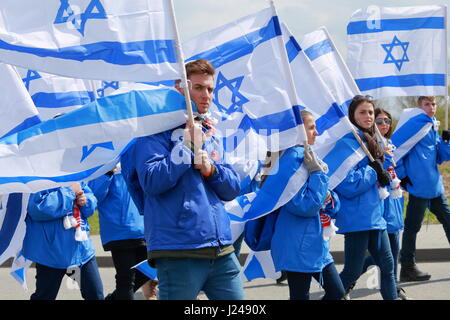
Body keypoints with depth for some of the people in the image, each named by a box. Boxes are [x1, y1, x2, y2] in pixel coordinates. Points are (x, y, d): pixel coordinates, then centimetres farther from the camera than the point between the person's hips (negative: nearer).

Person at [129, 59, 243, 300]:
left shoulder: (210, 134, 19)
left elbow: (232, 189, 14)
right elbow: (152, 180, -16)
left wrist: (210, 169, -6)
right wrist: (189, 144, -14)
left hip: (221, 250, 7)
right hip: (178, 251, -7)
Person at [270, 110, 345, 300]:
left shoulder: (307, 156, 12)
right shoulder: (293, 158, -17)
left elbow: (331, 204, 15)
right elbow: (303, 205, -24)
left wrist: (329, 200, -7)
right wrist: (318, 173, -20)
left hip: (315, 244, 10)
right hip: (298, 247, -10)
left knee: (336, 291, 13)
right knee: (300, 296, -1)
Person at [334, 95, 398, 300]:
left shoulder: (370, 142, 13)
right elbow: (347, 185, -23)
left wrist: (381, 174, 1)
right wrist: (373, 171, -11)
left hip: (374, 216, 9)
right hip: (356, 219, -9)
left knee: (387, 264, 14)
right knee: (352, 272, -4)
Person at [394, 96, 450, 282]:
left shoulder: (434, 128, 16)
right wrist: (402, 175, -13)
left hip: (435, 186, 9)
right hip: (419, 185, -9)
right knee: (412, 226, -3)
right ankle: (407, 268, 4)